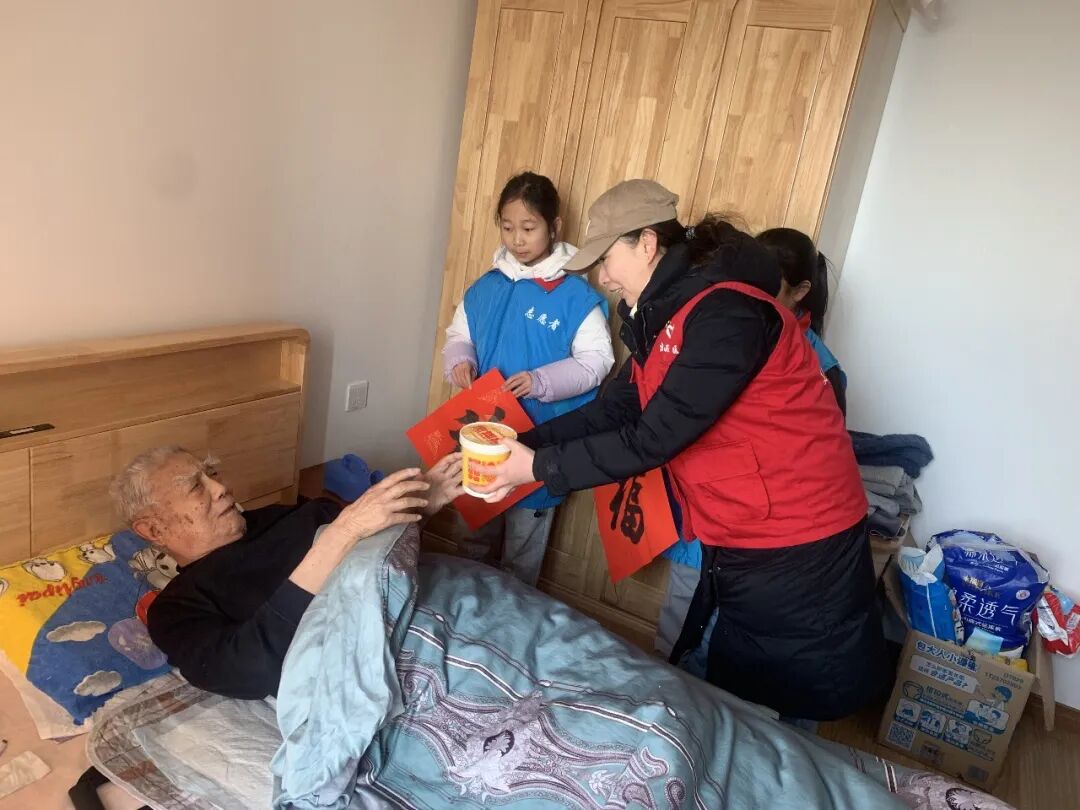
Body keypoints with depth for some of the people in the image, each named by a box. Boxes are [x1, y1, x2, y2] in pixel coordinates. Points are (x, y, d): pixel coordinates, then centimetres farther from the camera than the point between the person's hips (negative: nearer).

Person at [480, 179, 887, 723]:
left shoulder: (726, 313, -24)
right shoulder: (663, 317, 7)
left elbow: (653, 439, -25)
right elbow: (613, 411, 7)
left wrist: (540, 467, -17)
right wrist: (520, 446, -2)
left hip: (798, 549, -8)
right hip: (737, 544, 9)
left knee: (787, 710, 9)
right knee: (732, 699, 19)